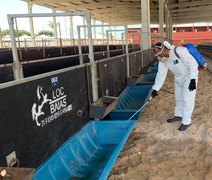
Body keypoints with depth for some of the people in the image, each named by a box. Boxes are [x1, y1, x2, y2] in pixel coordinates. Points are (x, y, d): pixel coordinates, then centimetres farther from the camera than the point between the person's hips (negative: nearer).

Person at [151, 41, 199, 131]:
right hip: (178, 78, 7)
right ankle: (178, 115, 37)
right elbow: (161, 74, -6)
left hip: (189, 77, -7)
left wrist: (193, 80, -31)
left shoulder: (179, 51, -32)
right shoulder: (162, 59, -9)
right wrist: (155, 89, -9)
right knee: (178, 98, 18)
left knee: (187, 100, -4)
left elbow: (193, 63, -28)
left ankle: (186, 122, 8)